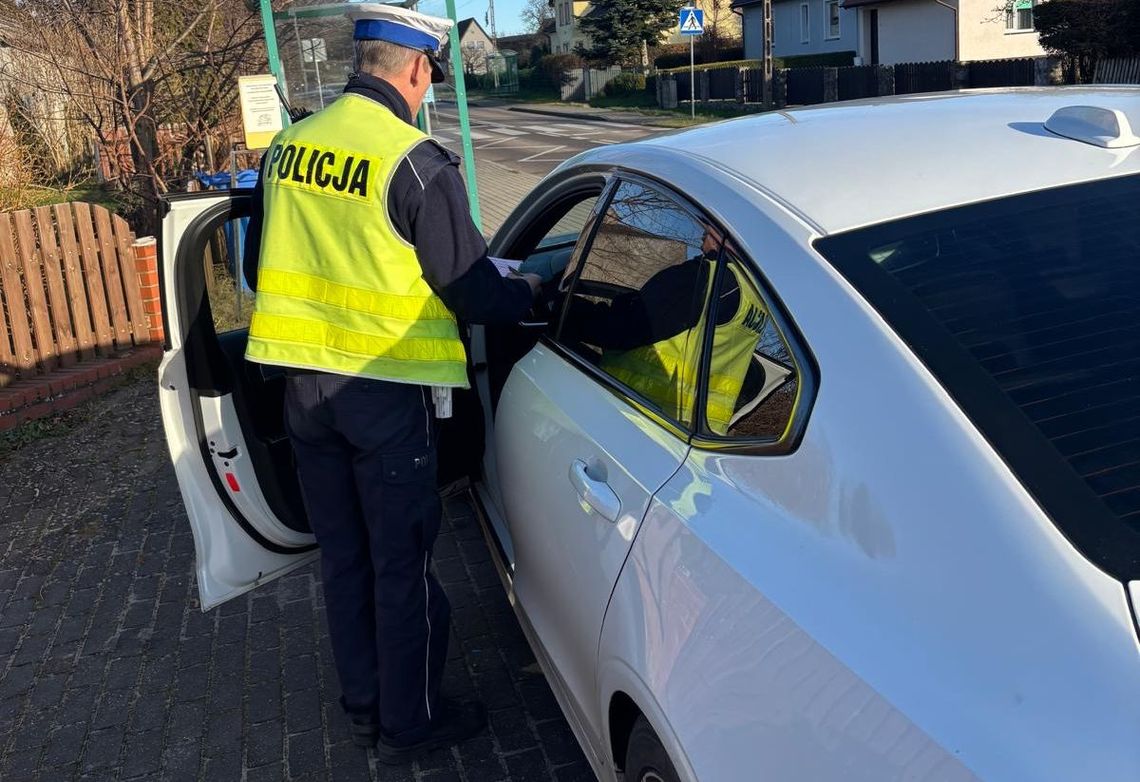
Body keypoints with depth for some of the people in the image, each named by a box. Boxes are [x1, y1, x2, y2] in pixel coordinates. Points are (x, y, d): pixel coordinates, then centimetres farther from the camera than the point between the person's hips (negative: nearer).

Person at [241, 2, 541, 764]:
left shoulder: (287, 147, 3)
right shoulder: (416, 164, -16)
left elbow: (259, 267, 12)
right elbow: (474, 293, -12)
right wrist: (530, 290, 8)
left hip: (304, 384, 6)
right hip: (384, 392, -6)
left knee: (343, 558, 19)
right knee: (402, 565, 9)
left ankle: (363, 707, 35)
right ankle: (410, 723, 25)